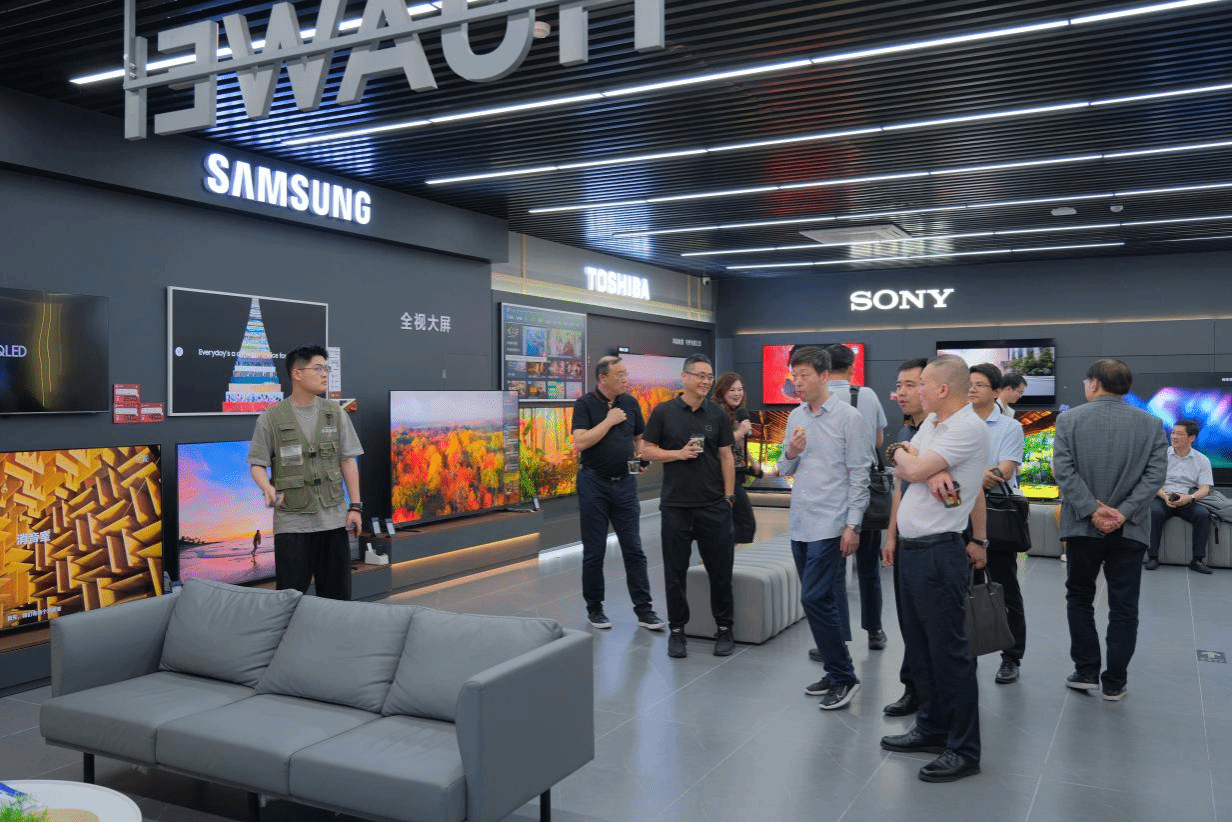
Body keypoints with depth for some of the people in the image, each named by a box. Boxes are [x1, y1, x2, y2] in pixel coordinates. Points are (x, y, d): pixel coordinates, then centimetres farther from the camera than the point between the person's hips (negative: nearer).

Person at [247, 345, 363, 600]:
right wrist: (268, 488, -21)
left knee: (337, 593, 8)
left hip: (333, 518, 3)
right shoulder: (271, 418, -2)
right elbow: (257, 464, 0)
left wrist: (355, 506, 2)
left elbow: (347, 460, 7)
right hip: (292, 522, -3)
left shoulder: (335, 413, 7)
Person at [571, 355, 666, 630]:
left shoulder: (630, 403, 6)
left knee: (633, 549, 3)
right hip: (594, 483, -3)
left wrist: (641, 457, -1)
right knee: (594, 551, 5)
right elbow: (580, 442, -19)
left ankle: (644, 609, 8)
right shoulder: (585, 404, -7)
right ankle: (594, 608, 19)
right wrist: (609, 421, -16)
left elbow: (639, 438, 18)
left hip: (625, 483, 4)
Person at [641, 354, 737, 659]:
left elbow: (726, 457, 6)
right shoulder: (663, 412, -1)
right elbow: (646, 450, 1)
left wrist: (728, 498, 1)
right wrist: (679, 453, -14)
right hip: (675, 505, -1)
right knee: (675, 571, 7)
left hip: (714, 506, 1)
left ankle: (724, 628, 21)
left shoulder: (717, 414, 4)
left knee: (720, 569, 6)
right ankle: (676, 630, 19)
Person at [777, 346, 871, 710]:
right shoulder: (795, 417, 11)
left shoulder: (848, 417, -8)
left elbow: (859, 474, -9)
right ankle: (836, 672, 23)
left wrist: (852, 525, -13)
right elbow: (785, 470, 16)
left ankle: (843, 677, 1)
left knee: (815, 598, -11)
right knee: (824, 600, 12)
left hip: (830, 525, -7)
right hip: (800, 524, 7)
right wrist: (790, 453, -7)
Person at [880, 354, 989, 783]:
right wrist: (928, 470, -13)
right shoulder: (930, 423, 12)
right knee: (919, 645, 17)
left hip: (939, 553, -9)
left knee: (949, 650, -2)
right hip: (910, 549, 9)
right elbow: (908, 470, 6)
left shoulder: (968, 428, -15)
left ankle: (964, 749, 8)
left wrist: (905, 455, 1)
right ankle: (932, 728, 30)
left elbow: (912, 469, -19)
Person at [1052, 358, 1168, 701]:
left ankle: (1086, 671, 15)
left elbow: (1063, 470, -12)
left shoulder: (1069, 419, -4)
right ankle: (1114, 682, 13)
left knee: (1080, 598, 15)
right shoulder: (1151, 424, 1)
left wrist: (1092, 511, -13)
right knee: (1124, 606, 9)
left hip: (1082, 527, -1)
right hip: (1130, 530, 1)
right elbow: (1156, 473, -7)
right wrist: (1124, 513, -12)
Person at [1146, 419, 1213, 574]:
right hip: (1162, 497, -1)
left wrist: (1190, 497, -20)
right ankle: (1152, 556, -24)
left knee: (1203, 514, -30)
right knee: (1155, 512, -34)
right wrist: (1164, 496, -18)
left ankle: (1197, 560, -19)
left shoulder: (1202, 460, 10)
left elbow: (1205, 488, 2)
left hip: (1188, 501, 1)